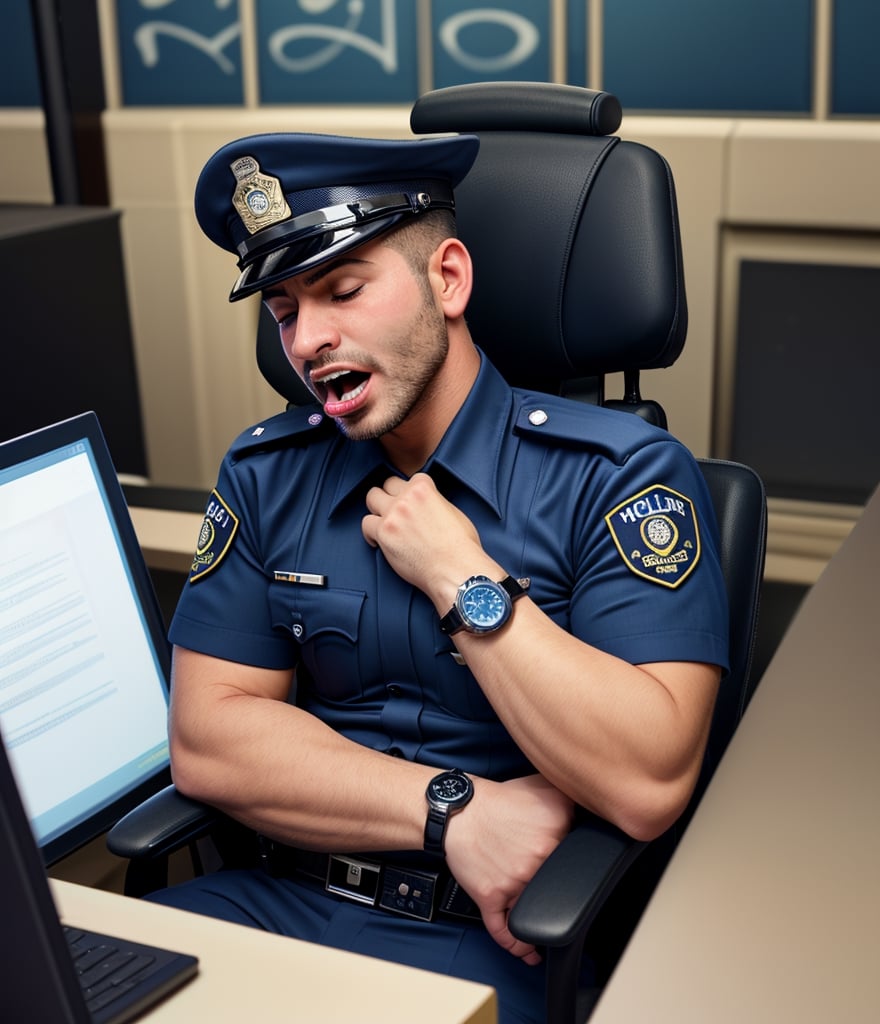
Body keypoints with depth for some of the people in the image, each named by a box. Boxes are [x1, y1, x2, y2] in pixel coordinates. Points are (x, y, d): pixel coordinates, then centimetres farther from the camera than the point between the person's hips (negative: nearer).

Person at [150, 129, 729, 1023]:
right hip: (283, 901, 4)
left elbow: (647, 783, -19)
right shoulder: (265, 475, 6)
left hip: (497, 938, -3)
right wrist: (454, 809, -12)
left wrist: (461, 579, -14)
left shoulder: (621, 476, -9)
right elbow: (205, 741, -1)